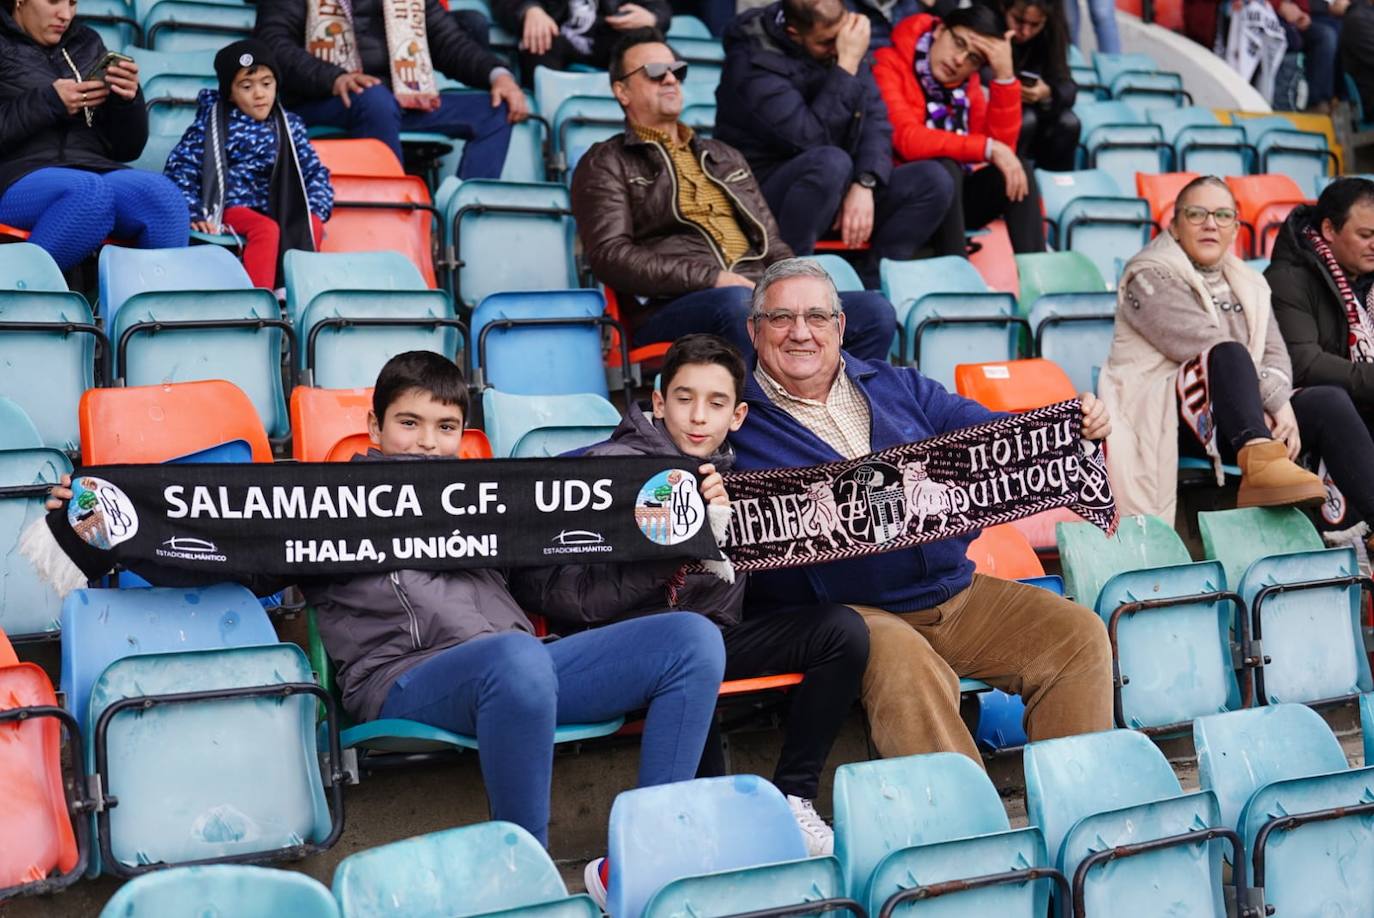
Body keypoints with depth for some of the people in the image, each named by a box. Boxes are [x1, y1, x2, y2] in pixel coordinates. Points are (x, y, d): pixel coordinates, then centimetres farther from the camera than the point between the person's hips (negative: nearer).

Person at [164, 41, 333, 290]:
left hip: (273, 210, 4)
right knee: (266, 229, -33)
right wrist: (194, 213, -16)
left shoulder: (289, 126, 11)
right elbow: (180, 167, -5)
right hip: (231, 206, -4)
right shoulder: (213, 123, -2)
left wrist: (315, 209, -6)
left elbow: (314, 170, 12)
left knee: (312, 227, -24)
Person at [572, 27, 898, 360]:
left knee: (875, 311, -20)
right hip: (672, 309, -5)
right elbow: (610, 256, -3)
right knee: (738, 303, -41)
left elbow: (770, 243, 30)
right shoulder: (606, 164, 12)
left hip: (762, 300, 6)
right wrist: (712, 279, -14)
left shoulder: (725, 156, 31)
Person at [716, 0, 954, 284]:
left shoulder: (844, 43, 3)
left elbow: (876, 120, -2)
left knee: (933, 180, -11)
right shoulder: (753, 61, -18)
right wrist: (847, 66, -24)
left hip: (835, 187, 7)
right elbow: (812, 138, -26)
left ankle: (869, 286, -11)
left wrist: (864, 185, -19)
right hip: (764, 194, -7)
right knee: (831, 161, -37)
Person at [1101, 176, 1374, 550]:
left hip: (1241, 419, 7)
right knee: (1230, 354, -33)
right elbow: (1209, 348, -14)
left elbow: (1275, 353, 9)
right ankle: (1260, 459, -58)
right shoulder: (1151, 276, -3)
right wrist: (1275, 402, -19)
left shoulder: (1247, 283, 20)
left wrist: (1282, 404, -13)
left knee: (1329, 401, -17)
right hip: (1166, 416, -6)